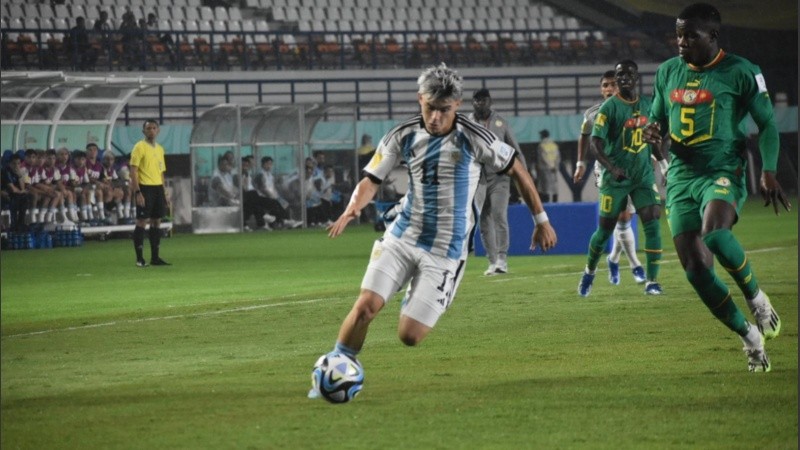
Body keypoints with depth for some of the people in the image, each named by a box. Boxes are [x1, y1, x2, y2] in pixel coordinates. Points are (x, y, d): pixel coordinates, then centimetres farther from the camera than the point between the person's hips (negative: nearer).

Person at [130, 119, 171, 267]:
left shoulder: (160, 149, 16)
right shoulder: (139, 147, -6)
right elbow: (133, 171, -11)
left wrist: (164, 194, 17)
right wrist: (137, 192, -18)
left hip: (158, 188, 7)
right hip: (145, 188, -7)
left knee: (157, 221, 7)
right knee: (142, 221, -6)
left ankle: (155, 257, 12)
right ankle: (139, 258, -2)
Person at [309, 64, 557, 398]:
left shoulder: (473, 139, -12)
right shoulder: (404, 136, -3)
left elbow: (516, 170, 0)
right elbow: (372, 179, 1)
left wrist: (541, 221, 5)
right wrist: (352, 209, -21)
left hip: (445, 253, -2)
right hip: (402, 238, 2)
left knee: (409, 336, -7)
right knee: (366, 306, -17)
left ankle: (416, 302, 29)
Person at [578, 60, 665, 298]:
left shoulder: (647, 105, 6)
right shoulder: (609, 107, -10)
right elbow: (595, 143, -17)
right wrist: (612, 168, -30)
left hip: (644, 176, 4)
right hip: (615, 179, -4)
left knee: (653, 225, -9)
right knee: (605, 230, 4)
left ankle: (652, 281, -5)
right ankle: (589, 271, 29)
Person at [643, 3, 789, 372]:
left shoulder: (740, 72, -3)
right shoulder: (668, 72, 12)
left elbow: (767, 124, 2)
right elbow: (658, 117, 24)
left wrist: (768, 172, -10)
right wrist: (653, 131, 0)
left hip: (723, 171, -6)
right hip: (680, 176, 6)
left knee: (714, 232, -36)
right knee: (695, 270, -4)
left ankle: (756, 298, -11)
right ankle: (750, 337, 12)